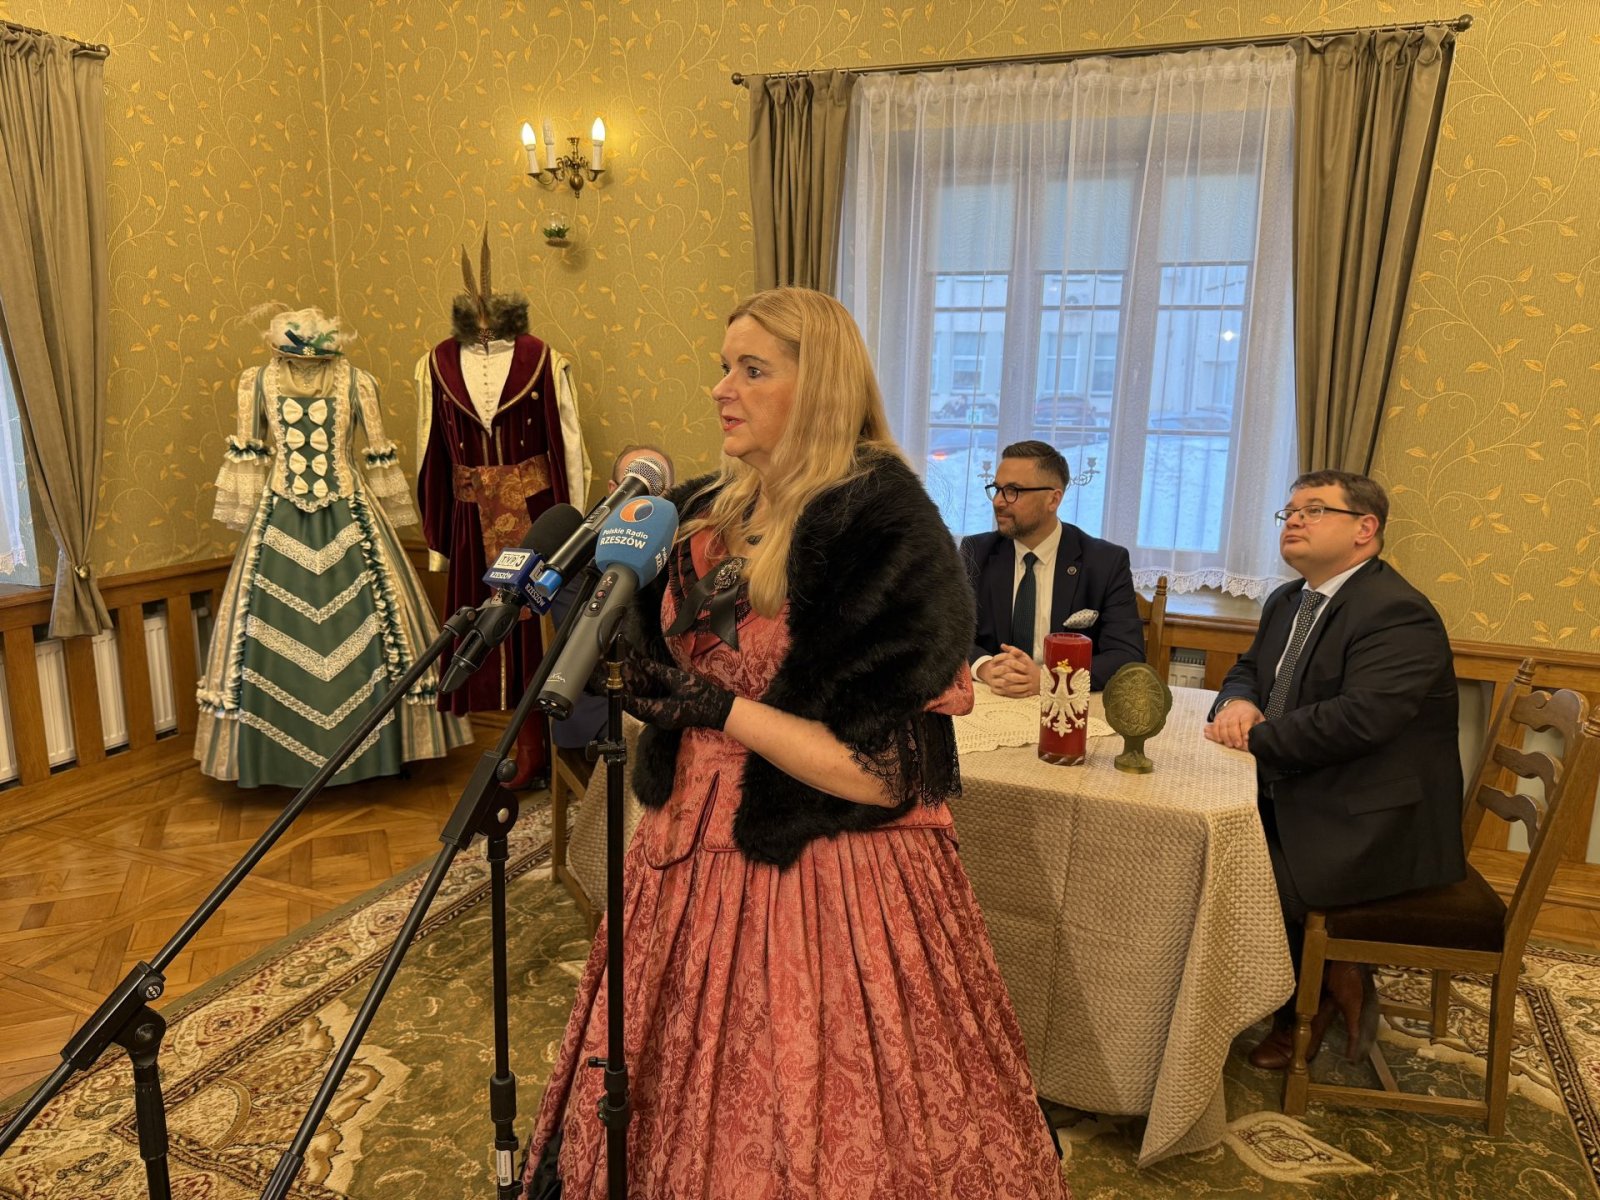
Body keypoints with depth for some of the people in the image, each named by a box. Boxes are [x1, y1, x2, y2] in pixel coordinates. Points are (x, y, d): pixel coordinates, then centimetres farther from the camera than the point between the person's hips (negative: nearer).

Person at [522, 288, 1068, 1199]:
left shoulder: (886, 531, -18)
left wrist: (720, 707, -19)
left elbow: (886, 774, -22)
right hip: (695, 853, 7)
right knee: (678, 1113, 22)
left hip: (825, 880, -6)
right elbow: (652, 665, 15)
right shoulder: (706, 512, 3)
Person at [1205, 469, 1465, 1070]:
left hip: (1373, 832, -9)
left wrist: (1253, 737, -19)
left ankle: (1318, 994, 9)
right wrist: (1238, 702, -3)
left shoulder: (1398, 614, -17)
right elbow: (1248, 668, 22)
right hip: (1293, 803, 9)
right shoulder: (1288, 600, 12)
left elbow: (1359, 718, -29)